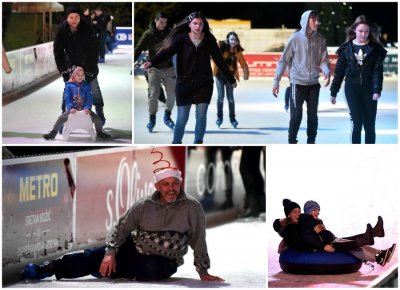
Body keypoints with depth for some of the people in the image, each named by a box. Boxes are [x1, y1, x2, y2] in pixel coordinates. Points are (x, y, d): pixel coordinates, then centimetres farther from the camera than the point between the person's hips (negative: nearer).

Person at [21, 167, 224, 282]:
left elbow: (199, 240, -9)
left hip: (164, 262, -2)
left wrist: (203, 272, -10)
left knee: (150, 269, -37)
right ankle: (46, 269, -11)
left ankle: (105, 271, -12)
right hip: (134, 249, 3)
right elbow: (121, 228, 0)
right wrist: (110, 253, -15)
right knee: (96, 255, -16)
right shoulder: (144, 205, -5)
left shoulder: (192, 207, -13)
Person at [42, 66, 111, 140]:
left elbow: (89, 98, -2)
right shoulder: (69, 86, -1)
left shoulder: (86, 86, 4)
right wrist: (70, 108, -21)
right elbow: (67, 98, -6)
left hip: (84, 109, 1)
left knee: (97, 119, -12)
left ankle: (100, 133, 14)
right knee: (61, 118, -20)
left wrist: (87, 108, -18)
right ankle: (53, 133, -3)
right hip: (73, 109, -1)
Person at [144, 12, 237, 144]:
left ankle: (198, 143, 10)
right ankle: (176, 143, 14)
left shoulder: (209, 40, -2)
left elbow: (219, 60, 5)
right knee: (182, 118, -1)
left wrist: (231, 79, 10)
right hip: (184, 83, -1)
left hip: (204, 83, 1)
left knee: (201, 115, -3)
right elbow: (167, 51, -21)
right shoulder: (181, 38, -7)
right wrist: (152, 62, -39)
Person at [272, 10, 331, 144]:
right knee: (296, 116, -3)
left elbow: (324, 60, 3)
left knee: (313, 116, 8)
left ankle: (311, 142, 19)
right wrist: (276, 81, -8)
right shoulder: (295, 38, -9)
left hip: (314, 83, 3)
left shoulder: (320, 39, 0)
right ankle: (292, 142, 8)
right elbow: (283, 60, -5)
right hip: (298, 83, -3)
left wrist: (326, 71, -20)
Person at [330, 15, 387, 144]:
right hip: (352, 89, 0)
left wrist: (377, 90, -21)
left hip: (368, 89, 0)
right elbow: (339, 71, 5)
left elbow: (378, 71, -8)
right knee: (357, 123, -4)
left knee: (369, 125, 3)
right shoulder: (346, 48, 2)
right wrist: (333, 92, 5)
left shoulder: (375, 49, -1)